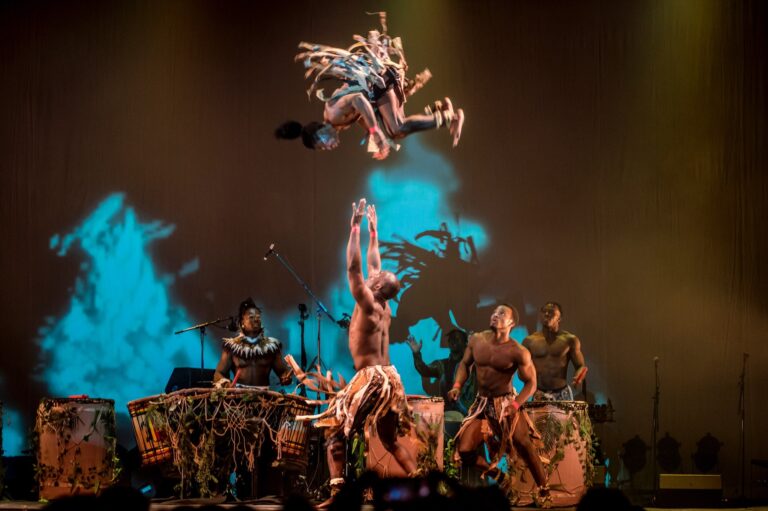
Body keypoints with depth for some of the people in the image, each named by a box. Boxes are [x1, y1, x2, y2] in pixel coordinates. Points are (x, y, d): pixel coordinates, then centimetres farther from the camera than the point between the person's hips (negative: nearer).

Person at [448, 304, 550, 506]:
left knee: (523, 444, -13)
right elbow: (465, 363, 14)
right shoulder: (476, 340, -2)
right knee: (464, 451, -5)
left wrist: (515, 404, -23)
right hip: (481, 405, 4)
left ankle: (544, 490, 4)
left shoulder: (518, 352, -14)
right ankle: (498, 476, 20)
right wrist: (457, 385, -2)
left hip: (506, 403, -4)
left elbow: (530, 383, -10)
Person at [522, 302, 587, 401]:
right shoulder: (529, 341, 5)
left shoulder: (570, 340, 2)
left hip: (562, 394, -1)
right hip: (539, 395, 1)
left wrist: (578, 377, -20)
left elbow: (581, 366, 3)